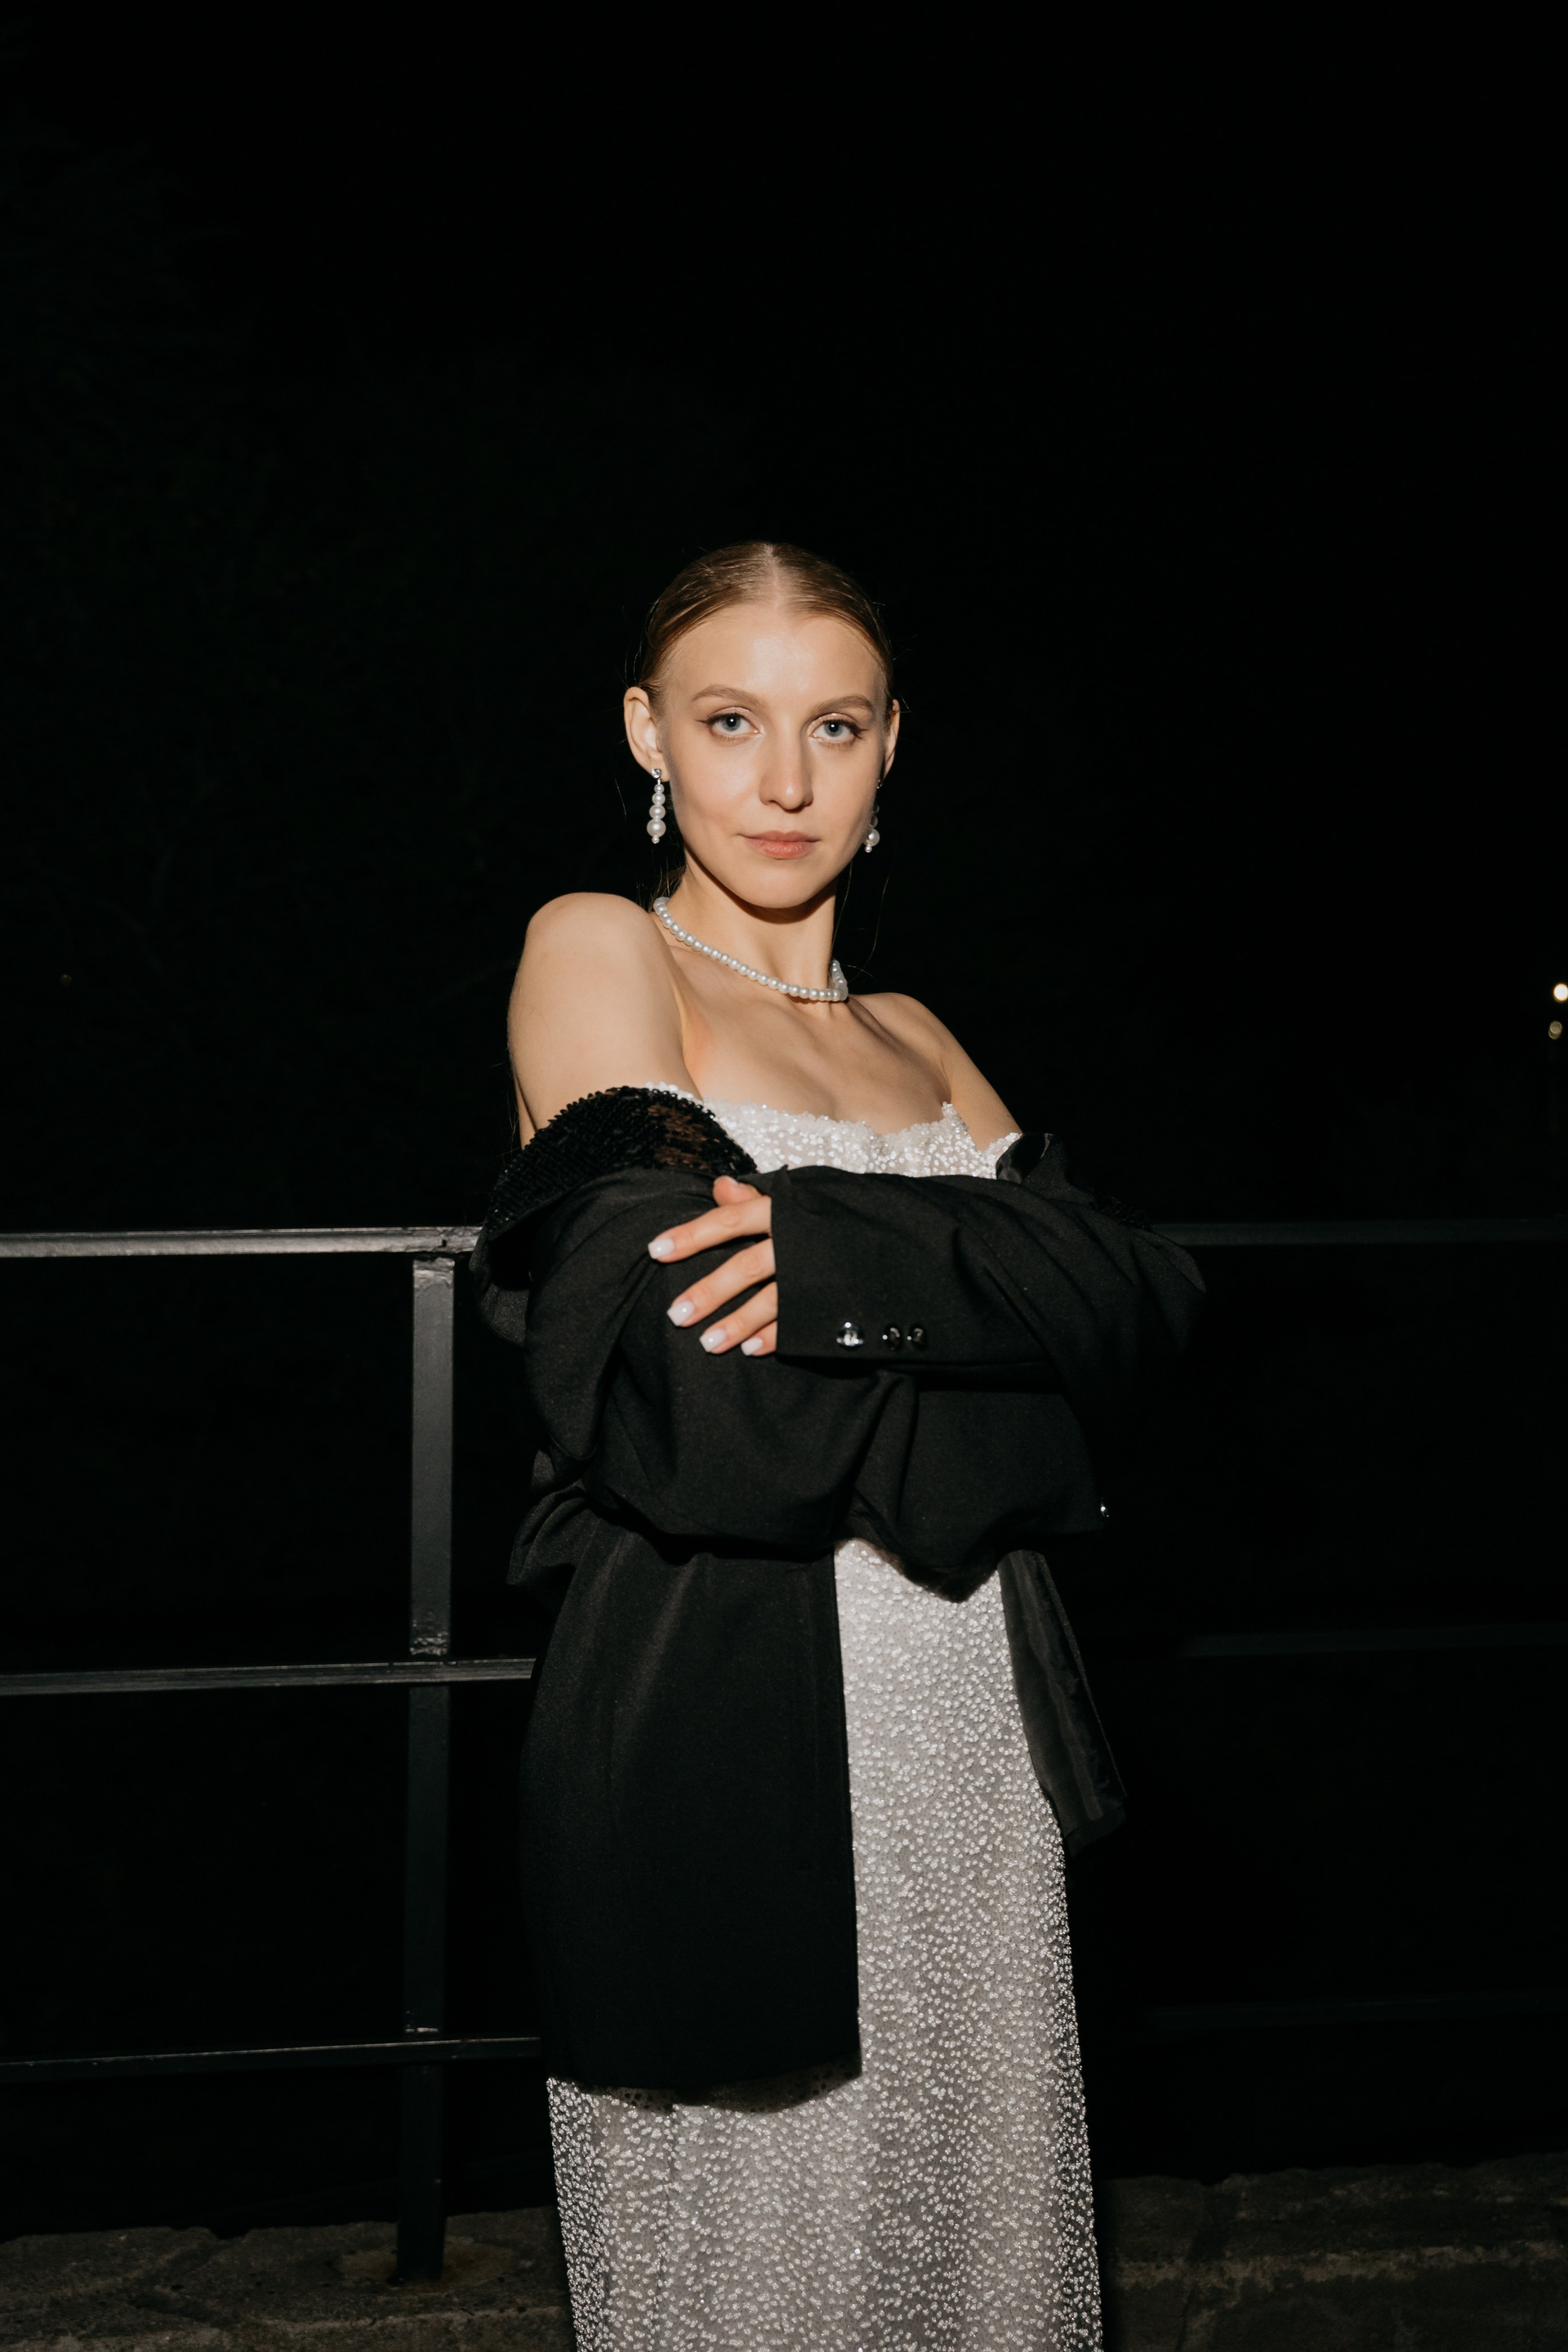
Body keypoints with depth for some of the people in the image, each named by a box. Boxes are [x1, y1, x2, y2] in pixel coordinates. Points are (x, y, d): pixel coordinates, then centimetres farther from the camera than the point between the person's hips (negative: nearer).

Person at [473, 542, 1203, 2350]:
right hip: (715, 1742, -6)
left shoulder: (915, 1037, 16)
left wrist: (845, 1250, -18)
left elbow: (1140, 1298, -2)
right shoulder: (597, 951, -2)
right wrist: (991, 1359, -7)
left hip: (969, 1737, 6)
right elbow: (686, 1404, -17)